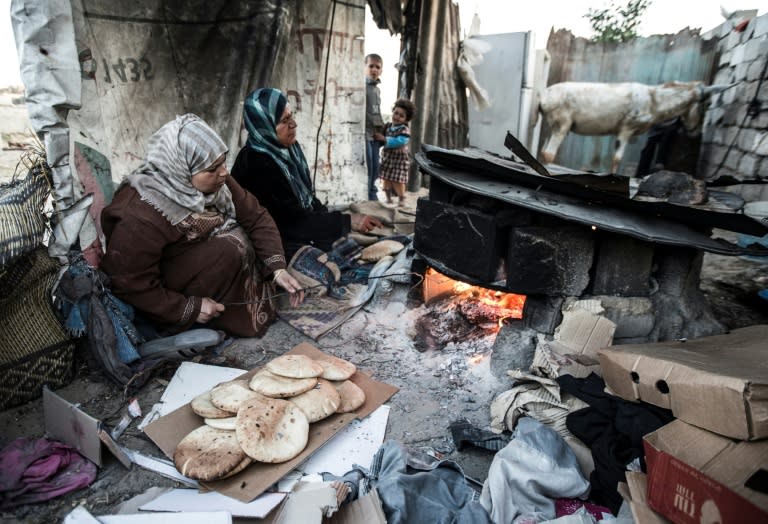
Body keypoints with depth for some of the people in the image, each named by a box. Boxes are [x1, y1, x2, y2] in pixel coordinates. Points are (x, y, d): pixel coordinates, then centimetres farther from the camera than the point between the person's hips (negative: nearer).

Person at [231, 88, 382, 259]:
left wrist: (330, 219, -4)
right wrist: (347, 221, -24)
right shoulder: (256, 166, -24)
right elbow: (293, 220, -24)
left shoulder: (287, 148, 1)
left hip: (302, 233, 8)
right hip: (280, 245, -7)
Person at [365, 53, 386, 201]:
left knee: (375, 170, 11)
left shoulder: (377, 90, 19)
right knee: (366, 170, -9)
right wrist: (375, 131, -13)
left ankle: (372, 197, 20)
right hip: (365, 133, -8)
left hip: (375, 135, 8)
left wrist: (382, 130, 10)